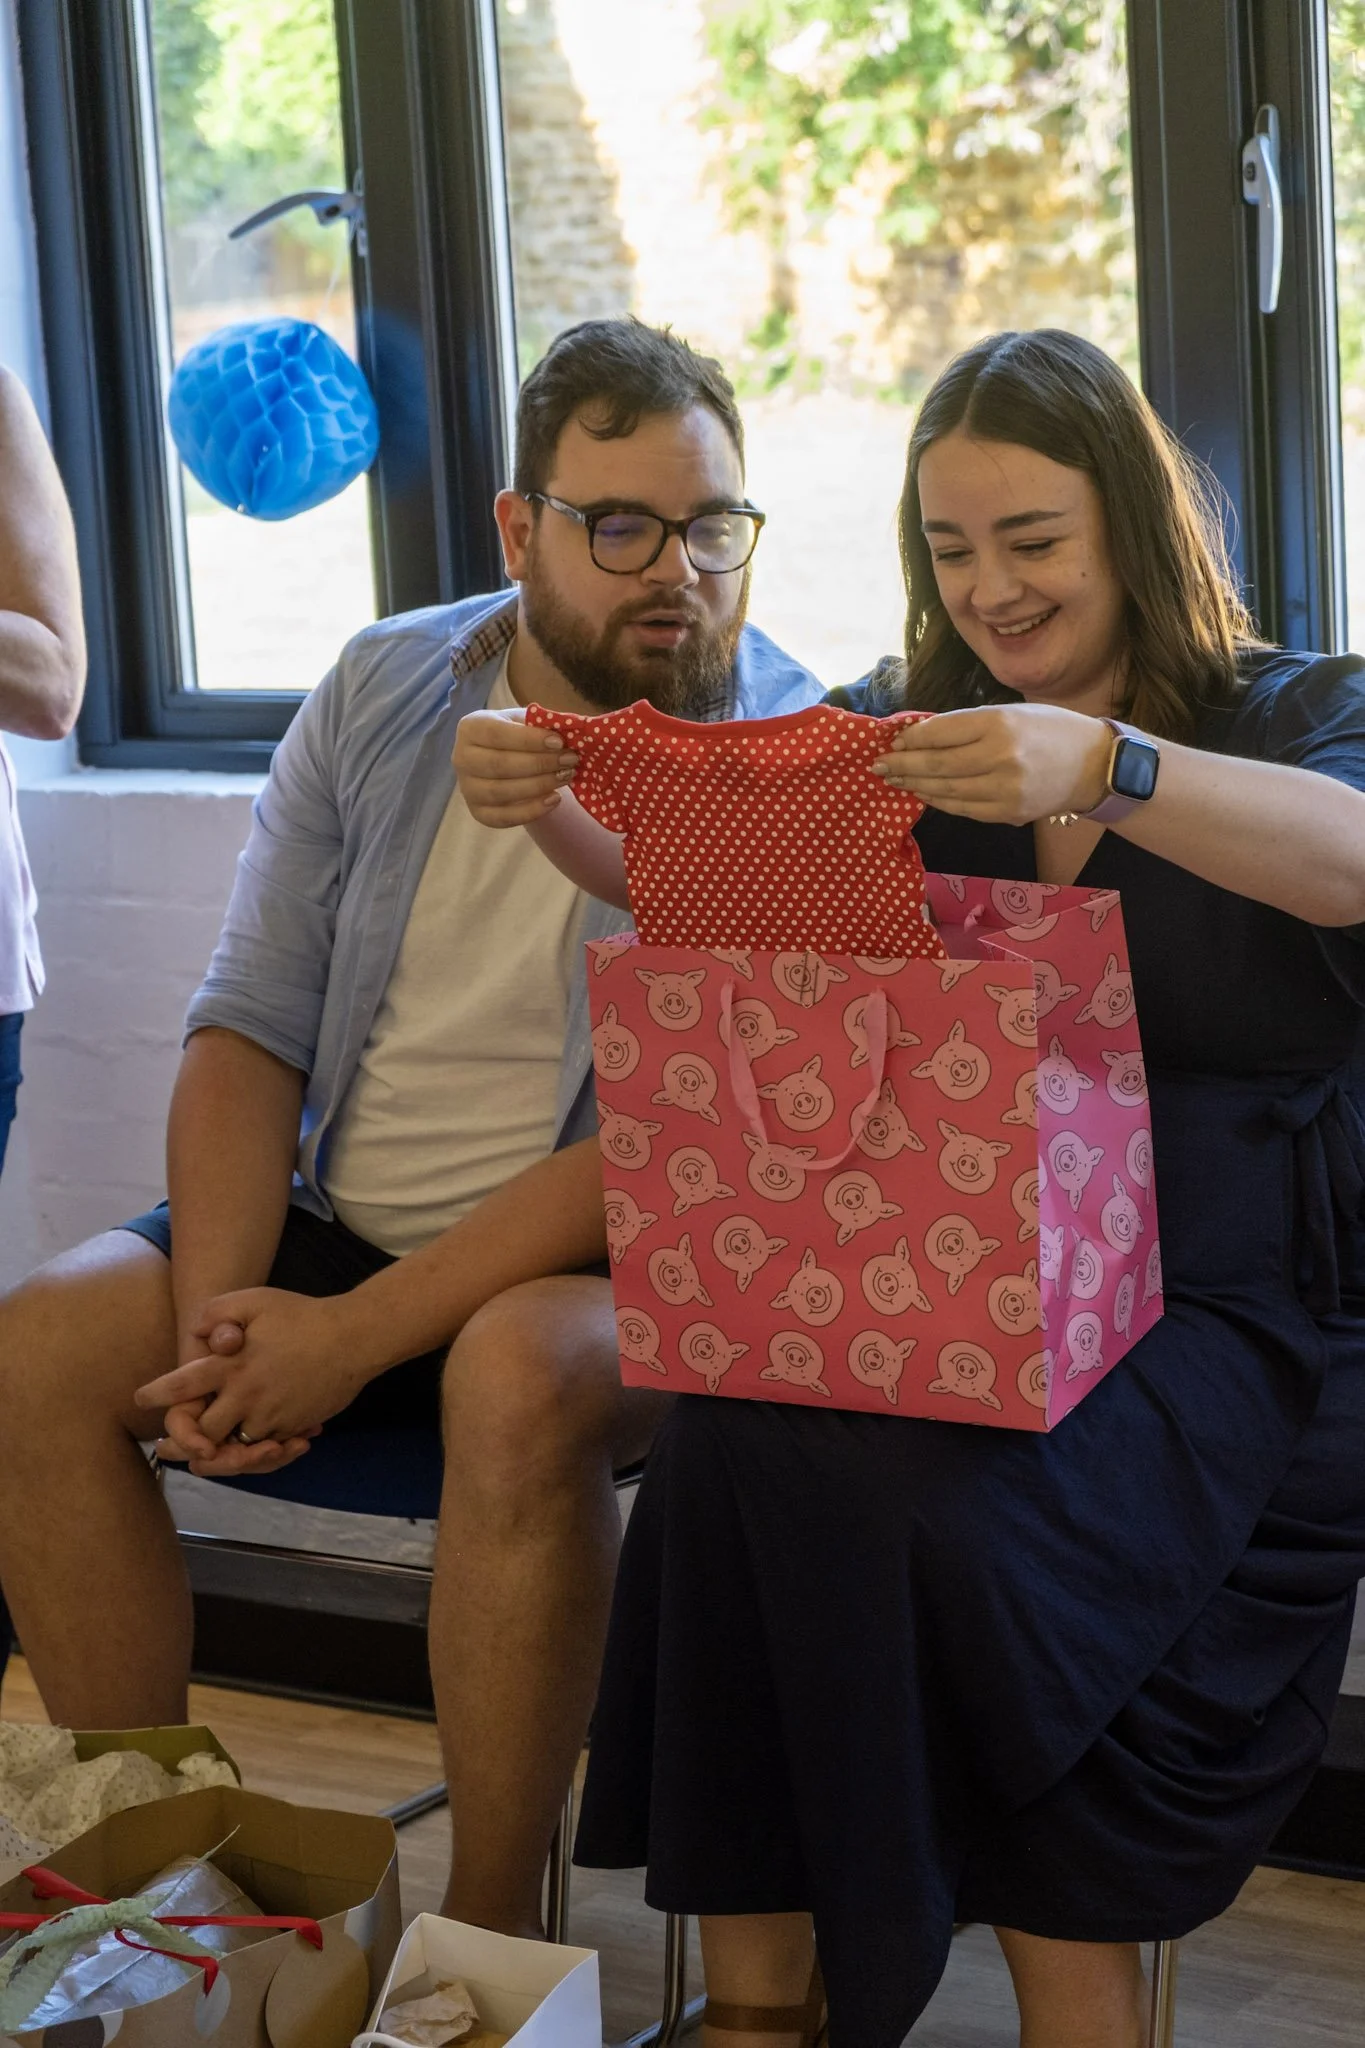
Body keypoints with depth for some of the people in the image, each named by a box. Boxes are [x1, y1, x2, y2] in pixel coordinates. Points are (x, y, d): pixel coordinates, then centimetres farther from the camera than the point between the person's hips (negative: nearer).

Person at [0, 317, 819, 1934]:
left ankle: (491, 1940, -20)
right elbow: (249, 1032, 3)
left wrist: (358, 1335, -22)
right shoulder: (379, 696, 4)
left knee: (519, 1378, -37)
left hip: (609, 1261, -5)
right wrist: (220, 1320, -14)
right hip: (336, 1227, 5)